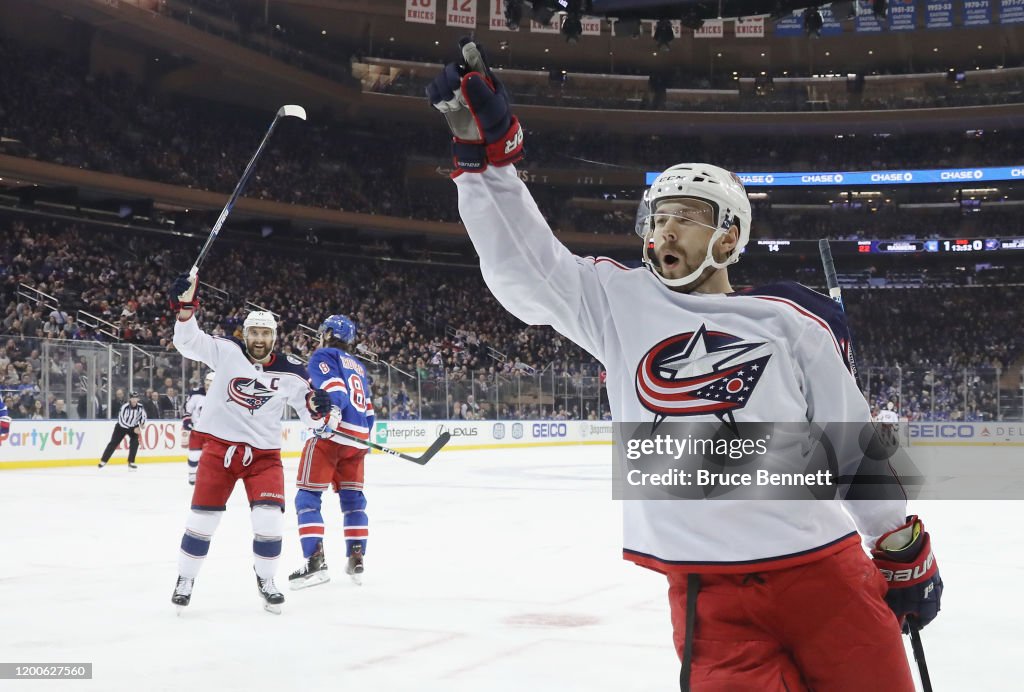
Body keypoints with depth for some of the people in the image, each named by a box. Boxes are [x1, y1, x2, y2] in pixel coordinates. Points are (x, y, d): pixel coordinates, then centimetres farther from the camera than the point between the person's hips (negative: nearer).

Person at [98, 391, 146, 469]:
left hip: (134, 426, 3)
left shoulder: (140, 407, -14)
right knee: (113, 443, -3)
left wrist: (142, 423, -11)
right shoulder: (125, 407, -28)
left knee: (135, 443, -16)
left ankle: (131, 462, -6)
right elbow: (122, 421, -27)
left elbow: (143, 416, 7)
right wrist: (133, 429, -30)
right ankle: (103, 461, 5)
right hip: (121, 426, -3)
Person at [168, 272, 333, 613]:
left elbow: (310, 415, 4)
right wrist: (185, 305, -34)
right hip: (219, 447, -1)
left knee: (269, 518, -9)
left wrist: (317, 406, -20)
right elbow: (189, 341, -18)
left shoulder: (289, 372, -3)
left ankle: (265, 579, 15)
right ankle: (185, 579, 22)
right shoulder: (226, 351, -6)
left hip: (264, 454, 1)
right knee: (203, 517, 1)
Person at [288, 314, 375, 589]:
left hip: (330, 434, -7)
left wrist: (332, 412, -30)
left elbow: (334, 390, -16)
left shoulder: (323, 356, 3)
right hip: (357, 440, 7)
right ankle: (356, 561, 14)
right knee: (353, 498, 15)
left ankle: (315, 562, -14)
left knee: (308, 497, -4)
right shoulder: (358, 366, 25)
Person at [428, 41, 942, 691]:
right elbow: (525, 264, -3)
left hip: (825, 572, 1)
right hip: (708, 594, 0)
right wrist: (486, 151, -12)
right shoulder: (622, 303, 6)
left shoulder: (788, 322, 4)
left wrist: (906, 549, 13)